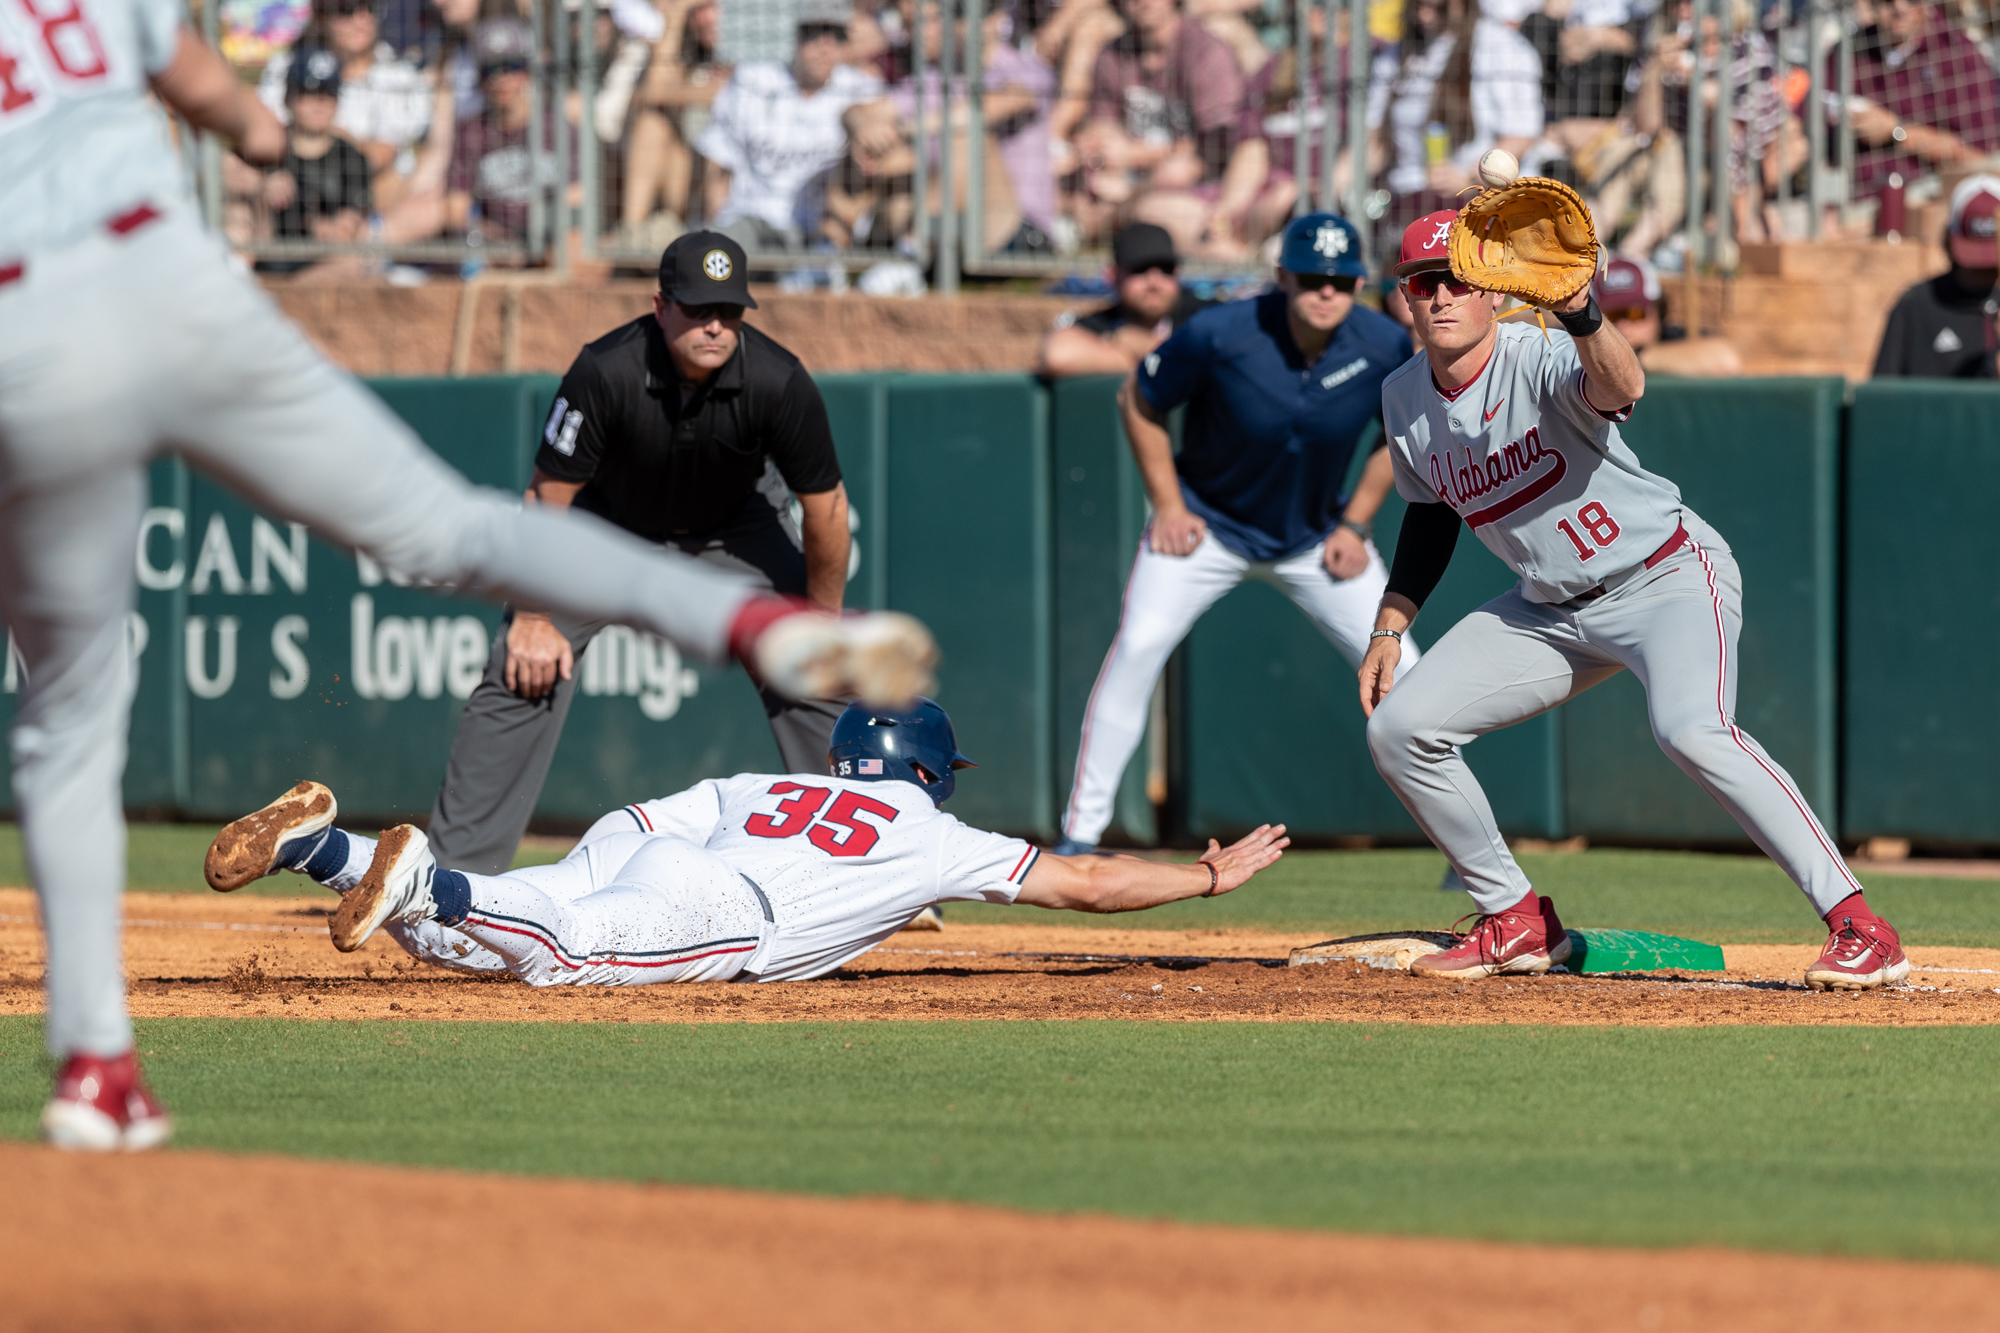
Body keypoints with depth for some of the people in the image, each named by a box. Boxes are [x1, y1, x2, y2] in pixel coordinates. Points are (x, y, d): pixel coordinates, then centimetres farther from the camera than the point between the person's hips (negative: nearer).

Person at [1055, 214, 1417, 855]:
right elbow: (1138, 401, -9)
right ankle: (1081, 832, -12)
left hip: (1316, 536, 2)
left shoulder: (1385, 347, -19)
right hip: (1208, 525, -2)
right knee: (1138, 645, -20)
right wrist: (1168, 506, -12)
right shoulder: (1218, 336, -27)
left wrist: (1355, 524, -4)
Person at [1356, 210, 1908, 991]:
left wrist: (1578, 311, -65)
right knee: (1399, 727, -1)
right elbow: (1429, 515, 17)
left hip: (1669, 576, -8)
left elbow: (1620, 388, -46)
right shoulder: (1405, 397, 0)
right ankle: (1519, 923, 14)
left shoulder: (1541, 358, -22)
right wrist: (1390, 629, 11)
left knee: (1690, 730, -34)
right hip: (1551, 608, 8)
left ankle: (1859, 928, -33)